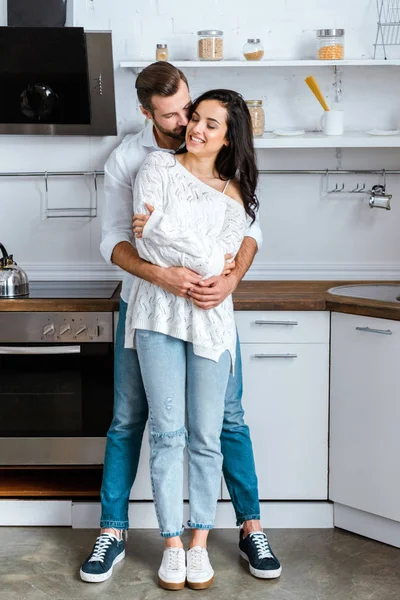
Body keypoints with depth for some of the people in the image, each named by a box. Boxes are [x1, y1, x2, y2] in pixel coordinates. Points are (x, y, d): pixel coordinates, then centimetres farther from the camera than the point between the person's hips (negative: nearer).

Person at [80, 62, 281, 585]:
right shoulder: (126, 159, -7)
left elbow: (250, 229, -6)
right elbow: (113, 240, -11)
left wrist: (231, 279, -25)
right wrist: (162, 276, -29)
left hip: (209, 303, 0)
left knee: (228, 418, 5)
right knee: (127, 420, 6)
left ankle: (251, 528, 18)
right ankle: (113, 532, 18)